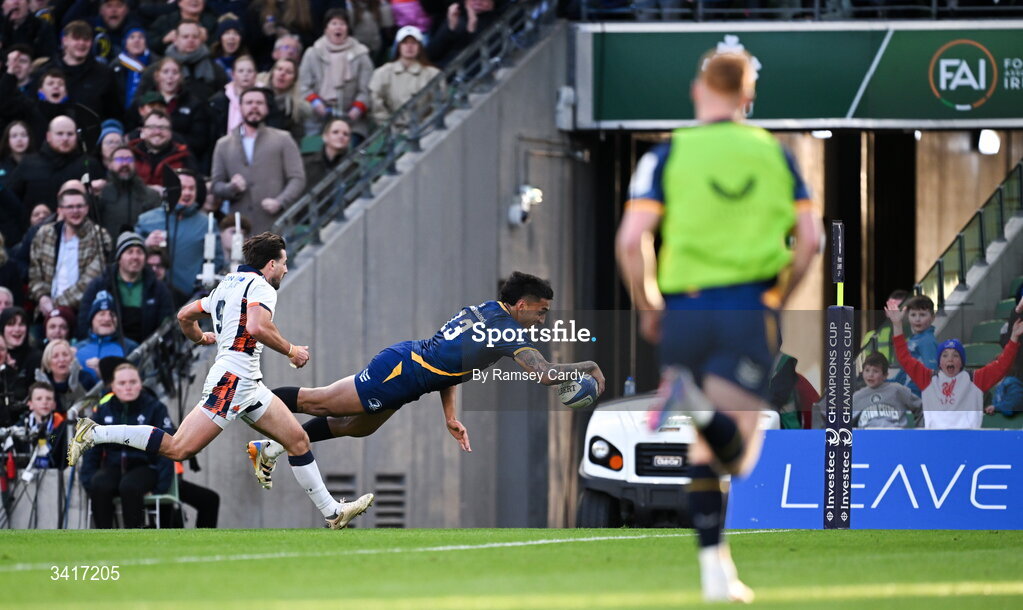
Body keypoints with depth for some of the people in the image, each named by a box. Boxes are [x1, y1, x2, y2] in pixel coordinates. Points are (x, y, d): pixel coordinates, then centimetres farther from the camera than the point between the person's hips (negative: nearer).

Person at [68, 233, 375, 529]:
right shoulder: (261, 287, -7)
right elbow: (257, 327, -26)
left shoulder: (227, 285, 21)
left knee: (298, 440, 7)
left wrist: (200, 338, 47)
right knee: (179, 449, -14)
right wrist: (291, 351, -12)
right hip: (232, 379, -11)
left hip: (248, 384, 11)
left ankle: (332, 512, 9)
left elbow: (184, 316, 26)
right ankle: (95, 434, -9)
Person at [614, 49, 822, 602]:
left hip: (685, 309, 1)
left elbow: (631, 240, -8)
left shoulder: (668, 155, 1)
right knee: (737, 455, -9)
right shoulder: (774, 153, 8)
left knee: (702, 451, 15)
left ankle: (713, 563, 9)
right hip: (750, 310, -1)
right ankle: (699, 406, -41)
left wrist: (647, 308, 6)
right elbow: (810, 238, 4)